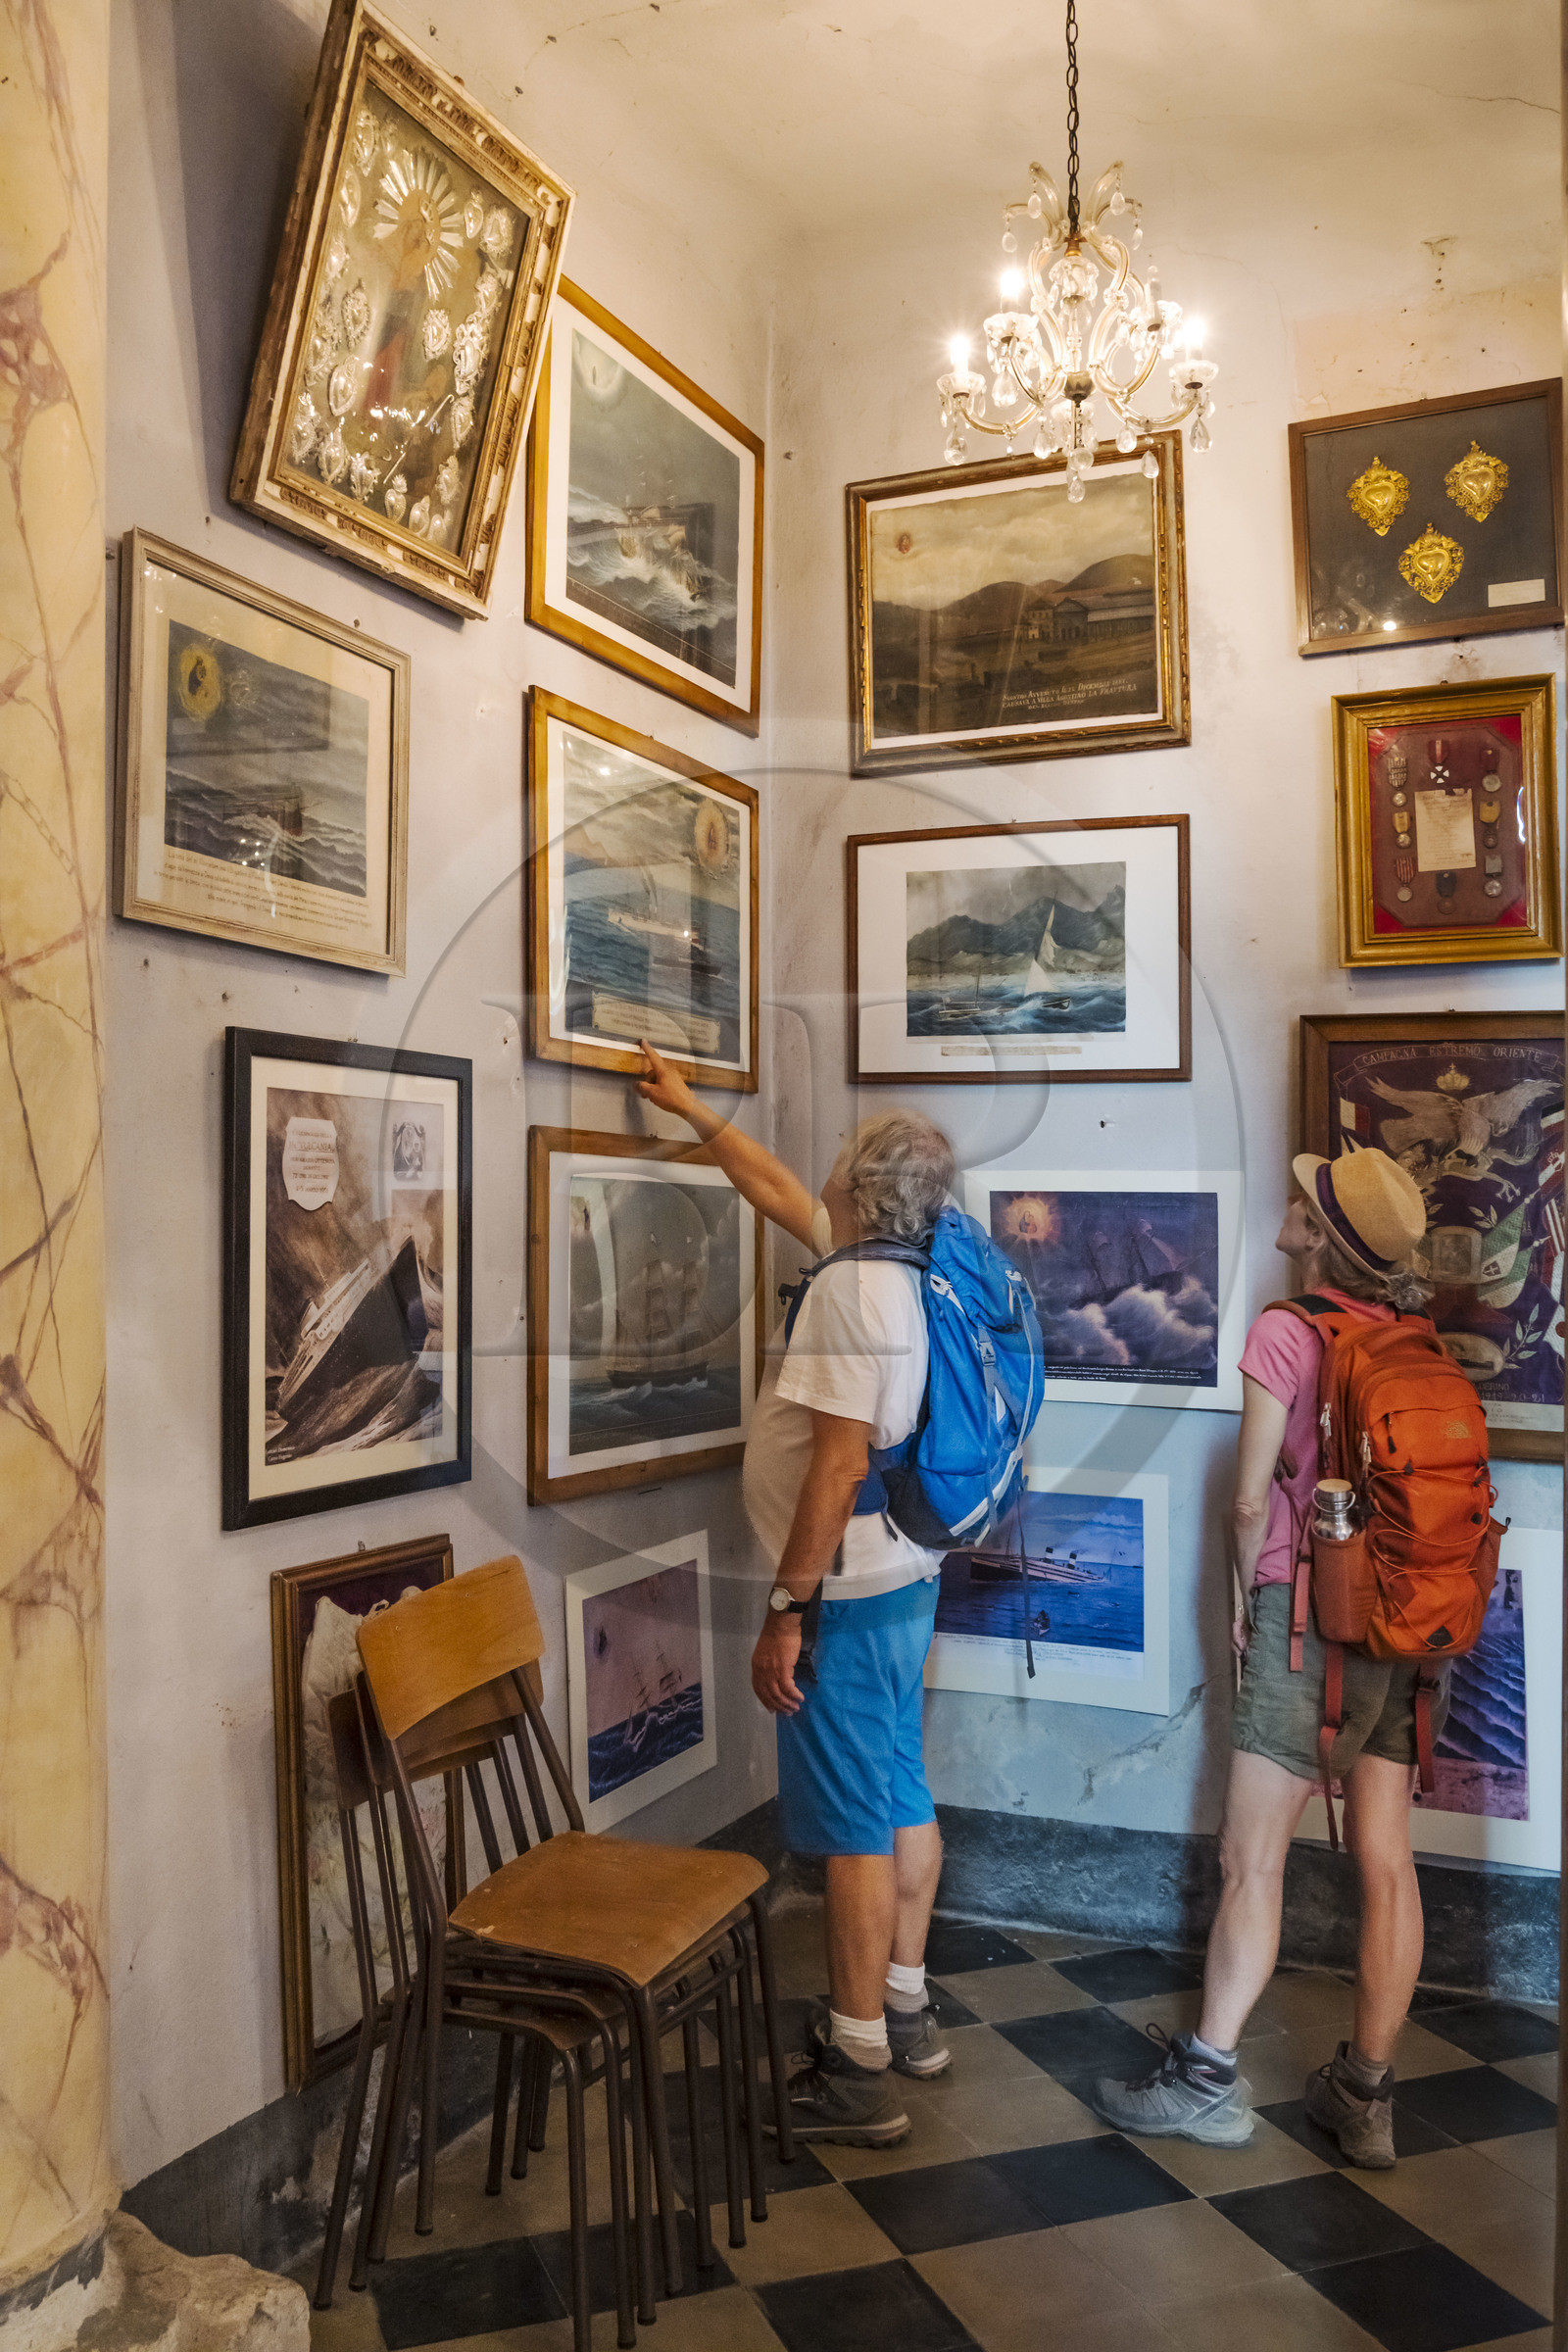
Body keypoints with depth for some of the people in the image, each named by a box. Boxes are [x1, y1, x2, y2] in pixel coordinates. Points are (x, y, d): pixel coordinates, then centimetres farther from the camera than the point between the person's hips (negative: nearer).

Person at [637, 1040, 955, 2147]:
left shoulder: (853, 1286, -21)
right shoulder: (897, 1268, 8)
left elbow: (839, 1462, -26)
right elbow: (777, 1192, 23)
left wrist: (788, 1610, -21)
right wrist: (692, 1109, 31)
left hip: (850, 1588, -10)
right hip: (906, 1576, 10)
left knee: (854, 1826, -1)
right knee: (902, 1797, 18)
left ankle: (858, 2071, 10)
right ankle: (904, 2007, 33)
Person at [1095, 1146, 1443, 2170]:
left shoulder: (1287, 1330, -11)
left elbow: (1252, 1497, -10)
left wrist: (1247, 1592, 4)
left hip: (1310, 1615, -6)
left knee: (1254, 1862, 3)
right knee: (1387, 1863, 10)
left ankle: (1210, 2077, 11)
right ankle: (1366, 2095, 19)